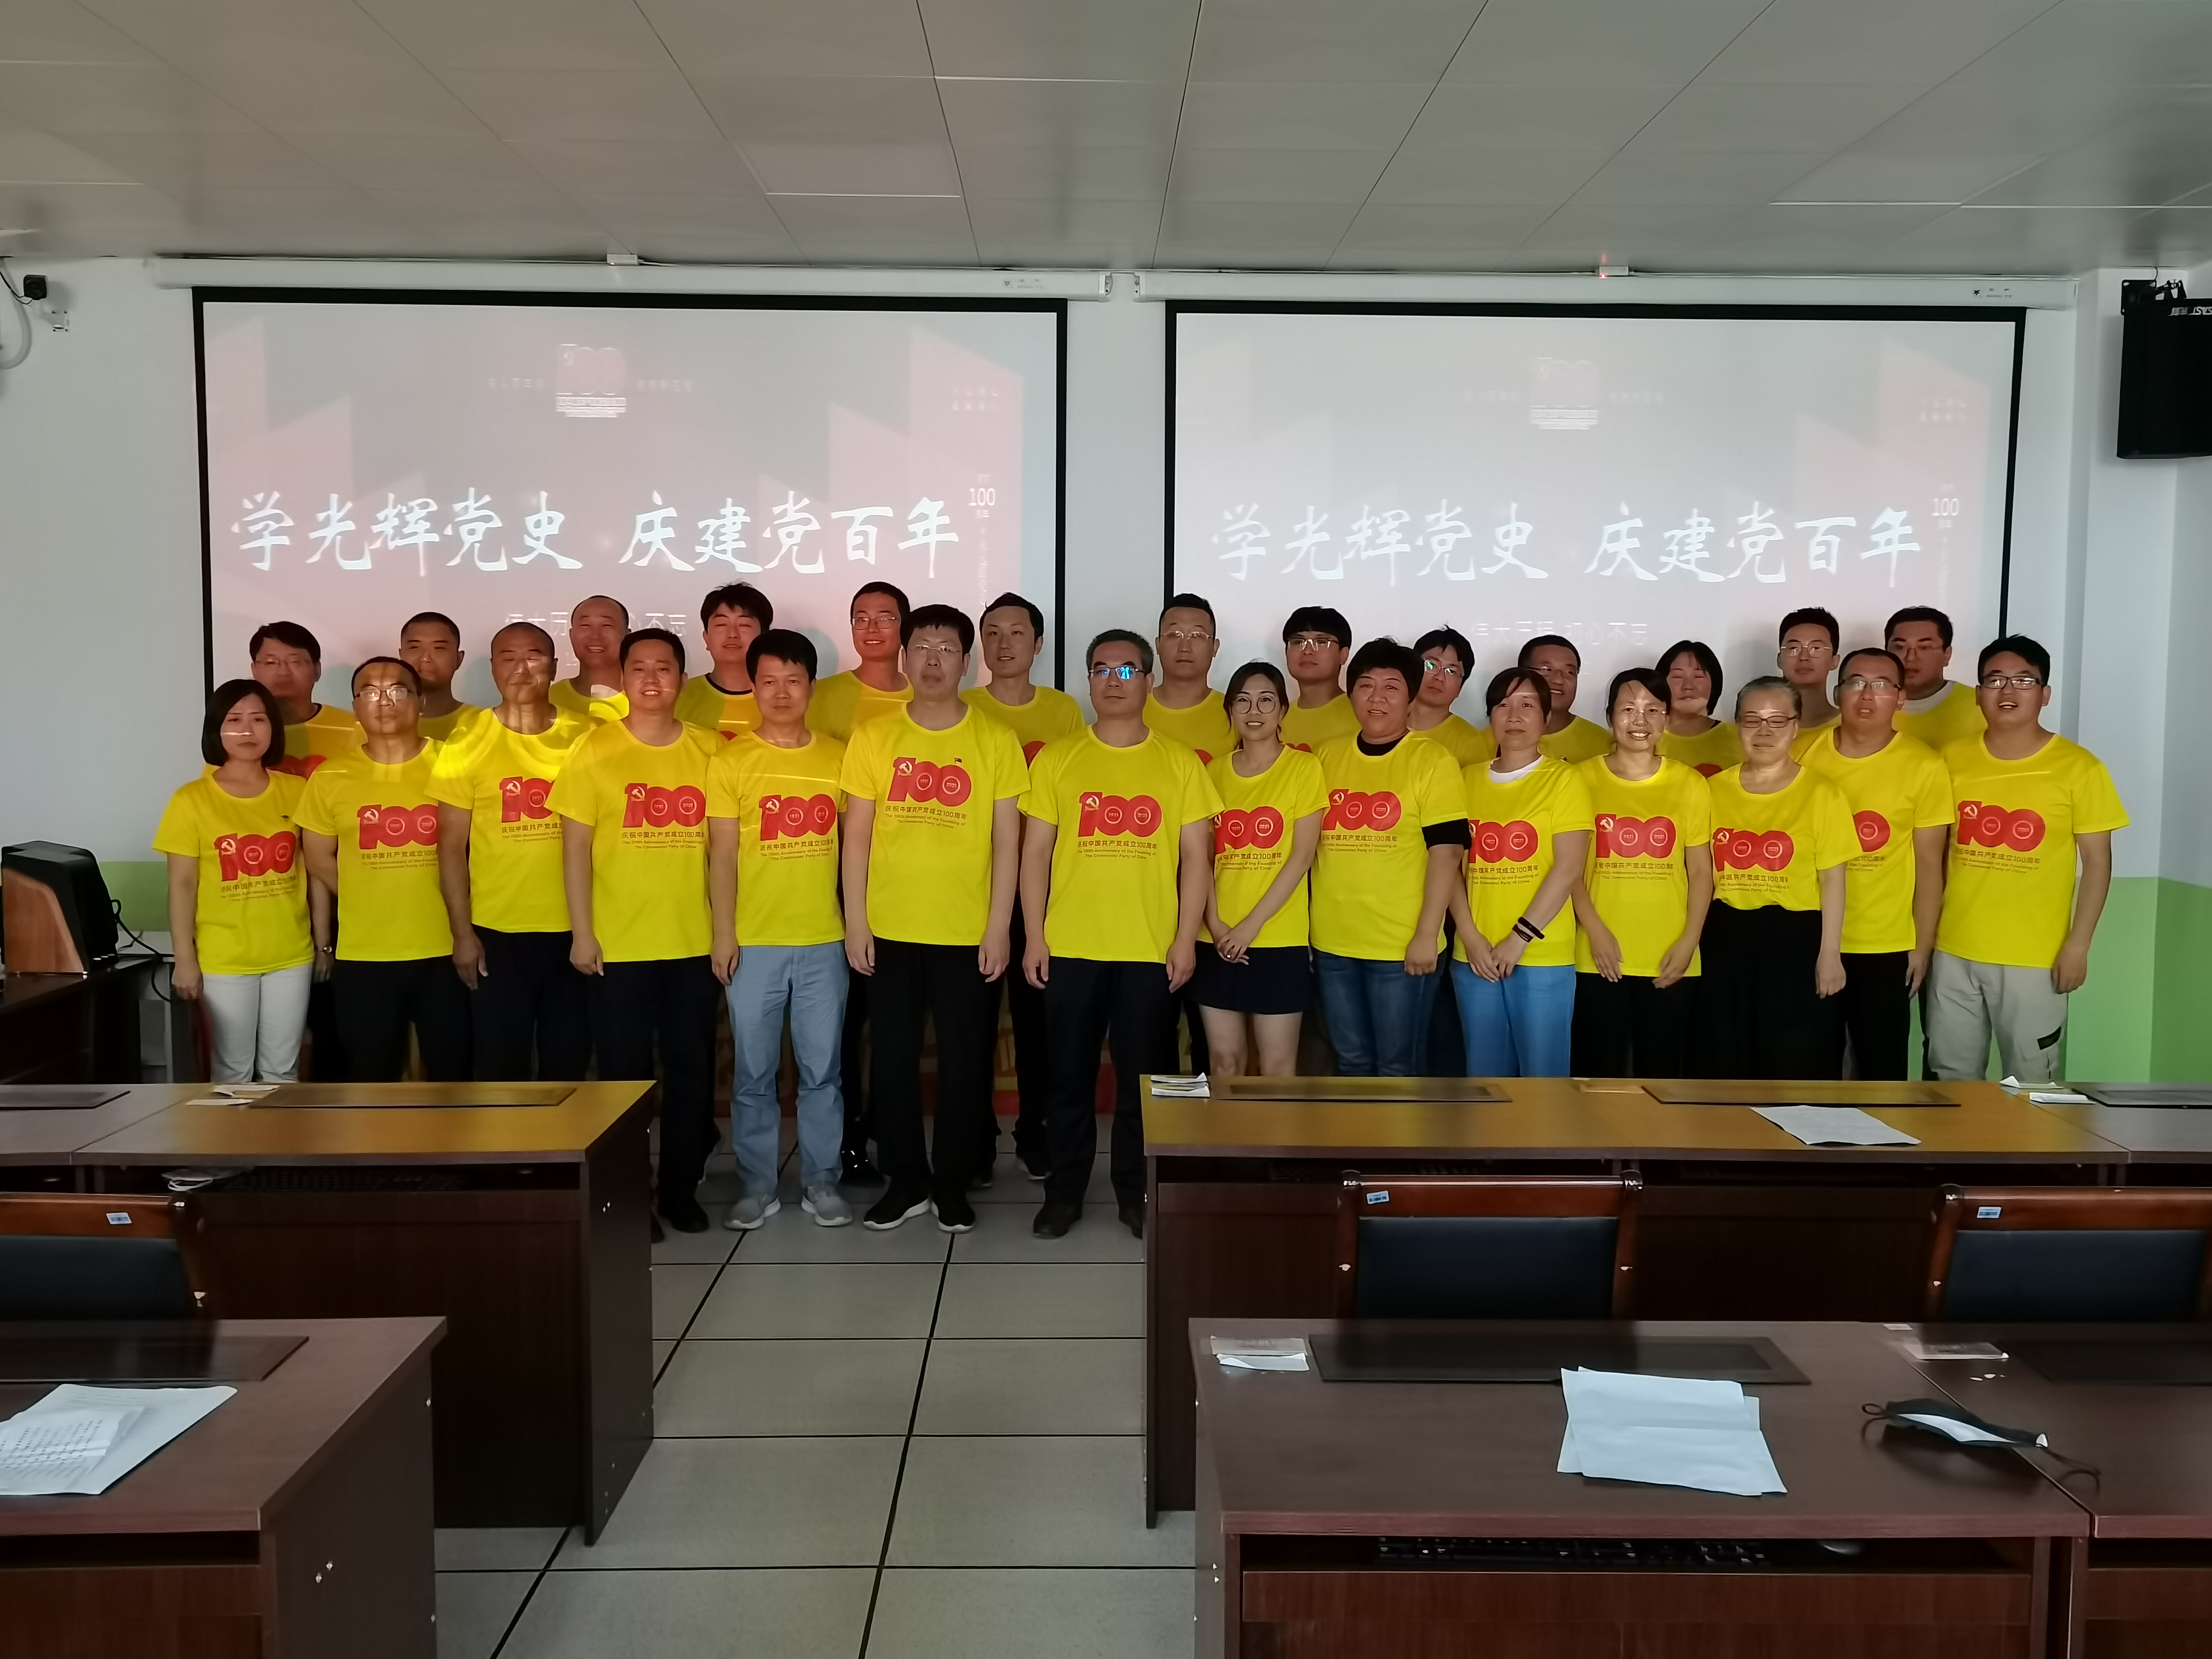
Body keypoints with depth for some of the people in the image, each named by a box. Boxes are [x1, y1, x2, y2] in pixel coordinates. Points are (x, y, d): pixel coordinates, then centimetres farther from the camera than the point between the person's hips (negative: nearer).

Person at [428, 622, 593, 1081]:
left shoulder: (586, 740, 1)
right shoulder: (467, 746, -2)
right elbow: (451, 846, -1)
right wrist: (462, 933, -5)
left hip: (573, 929, 1)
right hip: (496, 932, -1)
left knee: (568, 1063, 10)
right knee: (499, 1065, 7)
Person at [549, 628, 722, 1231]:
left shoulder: (711, 750, 4)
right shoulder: (594, 751, -1)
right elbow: (575, 847, -2)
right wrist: (581, 932, -7)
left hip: (695, 942, 2)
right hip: (618, 945, -2)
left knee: (691, 1069, 9)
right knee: (623, 1074, 6)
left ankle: (680, 1188, 23)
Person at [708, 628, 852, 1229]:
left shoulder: (839, 757, 5)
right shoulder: (731, 760, 0)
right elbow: (722, 852, -2)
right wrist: (723, 933, -7)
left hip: (824, 941, 1)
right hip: (754, 943, -1)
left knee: (821, 1070, 8)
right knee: (753, 1073, 6)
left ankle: (821, 1181, 19)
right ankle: (757, 1186, 18)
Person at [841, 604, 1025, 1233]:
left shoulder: (996, 739, -1)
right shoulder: (872, 737, 2)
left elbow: (1007, 841, -1)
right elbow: (856, 836, 3)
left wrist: (999, 928, -6)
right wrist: (855, 922, -2)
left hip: (967, 932, -1)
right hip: (889, 929, 1)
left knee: (963, 1060, 7)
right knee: (892, 1059, 8)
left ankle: (953, 1181, 22)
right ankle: (905, 1179, 23)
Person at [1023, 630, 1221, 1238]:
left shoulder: (1180, 761, 4)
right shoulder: (1057, 759, 5)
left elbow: (1195, 857, 3)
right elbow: (1035, 852, 4)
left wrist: (1186, 938, -5)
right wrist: (1034, 935, -2)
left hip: (1151, 949, 0)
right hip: (1070, 946, 0)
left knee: (1142, 1077, 7)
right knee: (1069, 1075, 8)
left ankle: (1136, 1190, 21)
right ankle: (1064, 1190, 20)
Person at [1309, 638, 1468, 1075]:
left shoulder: (1433, 762, -6)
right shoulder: (1327, 758, 8)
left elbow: (1445, 853, -10)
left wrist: (1426, 935, -15)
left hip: (1402, 945, -4)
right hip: (1333, 942, 5)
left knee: (1398, 1068, 5)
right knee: (1352, 1062, 15)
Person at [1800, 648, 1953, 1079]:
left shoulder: (1924, 766, -7)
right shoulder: (1805, 752, -1)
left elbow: (1929, 864, -4)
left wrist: (1923, 945, -4)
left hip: (1886, 945, -2)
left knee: (1882, 1068, 9)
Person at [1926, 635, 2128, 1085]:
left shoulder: (2078, 767, -6)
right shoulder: (1953, 760, 3)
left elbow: (2097, 861, -3)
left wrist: (2078, 944, -8)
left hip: (2035, 958, -3)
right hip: (1954, 950, 3)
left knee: (2030, 1085, 7)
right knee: (1951, 1077, 12)